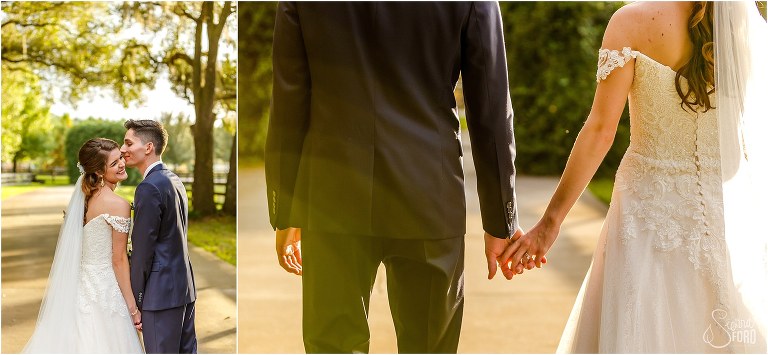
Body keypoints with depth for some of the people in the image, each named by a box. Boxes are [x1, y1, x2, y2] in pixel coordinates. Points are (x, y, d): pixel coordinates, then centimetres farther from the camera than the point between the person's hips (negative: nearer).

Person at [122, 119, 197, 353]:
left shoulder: (149, 188, -16)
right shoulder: (174, 180, 13)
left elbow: (143, 250, -16)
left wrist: (135, 300, -8)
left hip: (161, 292, -9)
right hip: (184, 285, 9)